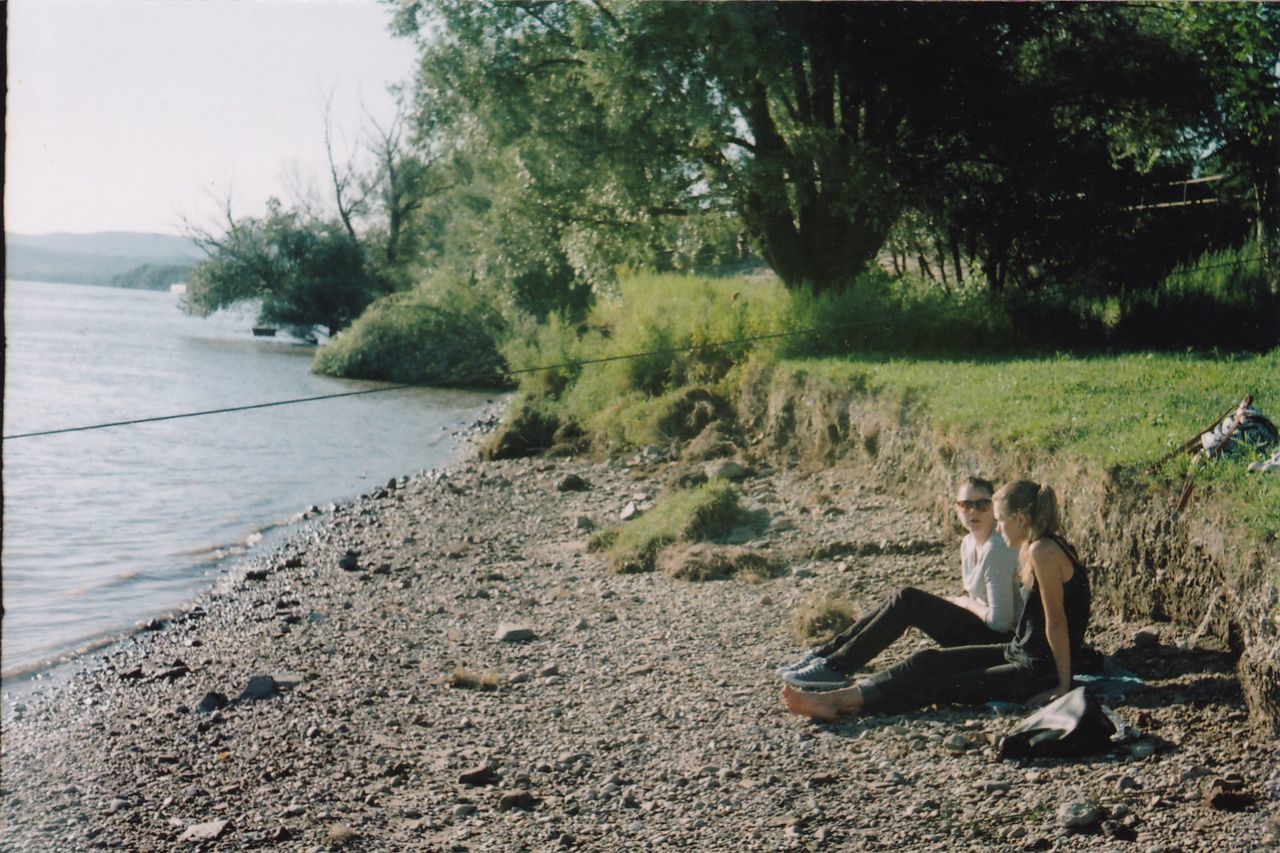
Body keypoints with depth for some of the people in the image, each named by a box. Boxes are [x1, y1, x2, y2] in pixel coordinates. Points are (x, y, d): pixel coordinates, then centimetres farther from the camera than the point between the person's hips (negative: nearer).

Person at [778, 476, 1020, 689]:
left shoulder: (997, 550, -20)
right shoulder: (969, 543, 9)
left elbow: (1000, 621, -23)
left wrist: (963, 602, -7)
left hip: (1000, 639, -9)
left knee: (908, 601, -17)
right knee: (904, 599, -2)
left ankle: (835, 667, -16)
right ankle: (827, 653, 0)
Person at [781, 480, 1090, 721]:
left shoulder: (1042, 551, -20)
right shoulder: (1029, 549, 10)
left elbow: (1056, 623, -19)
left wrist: (1063, 685, -17)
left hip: (1039, 671, -9)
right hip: (1020, 654, 9)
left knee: (942, 686, -12)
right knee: (928, 660, -1)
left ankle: (837, 703, -14)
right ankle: (837, 697, -6)